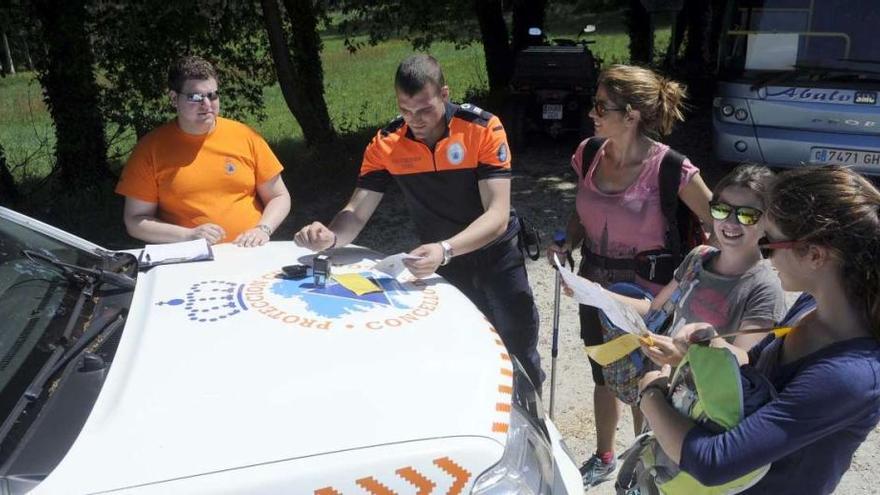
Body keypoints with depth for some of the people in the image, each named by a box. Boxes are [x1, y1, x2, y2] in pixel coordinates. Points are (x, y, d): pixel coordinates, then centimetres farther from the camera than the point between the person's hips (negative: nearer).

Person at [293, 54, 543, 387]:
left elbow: (497, 215, -29)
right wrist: (329, 236, -36)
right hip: (443, 262, 2)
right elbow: (357, 213, -13)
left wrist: (444, 249, -45)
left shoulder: (484, 129, -23)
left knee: (521, 355, 14)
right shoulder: (386, 143, -14)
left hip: (497, 257, -1)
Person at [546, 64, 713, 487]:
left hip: (645, 296, -5)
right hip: (595, 288, 5)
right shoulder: (589, 154, -5)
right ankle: (604, 458, 46)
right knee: (604, 376, 22)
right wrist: (566, 244, -8)